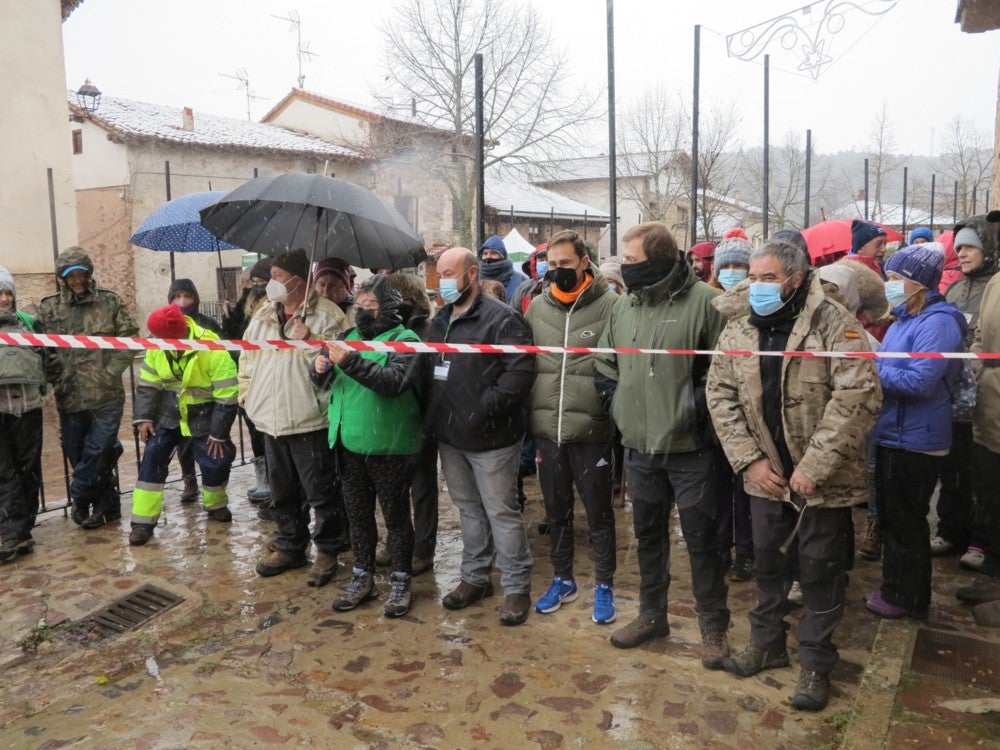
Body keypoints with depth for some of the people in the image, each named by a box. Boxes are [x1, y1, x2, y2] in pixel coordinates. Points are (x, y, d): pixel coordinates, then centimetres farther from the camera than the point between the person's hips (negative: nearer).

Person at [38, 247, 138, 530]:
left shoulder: (110, 302, 1)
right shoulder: (49, 308, 5)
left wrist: (110, 372, -7)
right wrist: (54, 377, -8)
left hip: (106, 395, -2)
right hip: (69, 397, 2)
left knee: (97, 452, -4)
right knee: (79, 455, 8)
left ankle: (80, 499, 15)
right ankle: (107, 506, 21)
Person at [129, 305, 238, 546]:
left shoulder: (213, 350, -27)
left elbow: (227, 397, -22)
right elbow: (148, 384, 0)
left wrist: (218, 433, -17)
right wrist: (144, 417, -9)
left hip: (204, 416, -3)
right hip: (169, 414, 3)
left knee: (215, 460, -3)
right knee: (153, 457, -8)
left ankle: (216, 505, 28)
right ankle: (143, 521, -1)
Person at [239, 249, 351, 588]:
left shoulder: (326, 314, -9)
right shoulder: (263, 314, 11)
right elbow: (247, 355, 19)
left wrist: (311, 341, -24)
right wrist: (247, 392, 12)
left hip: (309, 419, -7)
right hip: (270, 419, 7)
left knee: (321, 491, 3)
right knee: (283, 491, 19)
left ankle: (328, 550, 20)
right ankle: (289, 546, 35)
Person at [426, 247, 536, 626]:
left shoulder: (502, 318, -13)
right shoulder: (439, 321, 13)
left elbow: (519, 372, -21)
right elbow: (430, 372, 21)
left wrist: (483, 410, -23)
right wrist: (432, 416, 9)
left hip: (491, 438, -7)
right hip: (449, 437, 8)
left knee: (501, 513, 2)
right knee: (468, 510, 18)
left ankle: (517, 587, 16)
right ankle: (475, 578, 33)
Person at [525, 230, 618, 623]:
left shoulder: (609, 304, -7)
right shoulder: (536, 306, 6)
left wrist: (615, 415, -8)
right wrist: (528, 416, 9)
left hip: (591, 429, -4)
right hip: (546, 428, 4)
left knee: (599, 513, 10)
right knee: (556, 511, 17)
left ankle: (604, 586, 27)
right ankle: (562, 579, 35)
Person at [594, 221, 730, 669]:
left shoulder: (702, 301, -13)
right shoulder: (623, 305, 6)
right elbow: (605, 364, 17)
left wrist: (699, 402, -13)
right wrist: (617, 401, 6)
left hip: (690, 449, -5)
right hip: (639, 448, 6)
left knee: (701, 540, 7)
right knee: (648, 535, 19)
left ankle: (713, 627, 25)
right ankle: (651, 615, 36)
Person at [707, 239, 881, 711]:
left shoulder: (833, 323, -13)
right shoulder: (738, 326, 1)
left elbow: (856, 396, -20)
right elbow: (720, 393, 2)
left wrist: (814, 466, -22)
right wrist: (750, 459, -8)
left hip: (822, 478, -4)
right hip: (765, 474, 4)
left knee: (820, 573, 8)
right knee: (768, 564, 18)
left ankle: (815, 664, 27)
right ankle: (767, 643, 38)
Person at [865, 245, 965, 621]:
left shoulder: (938, 322, -19)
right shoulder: (905, 319, 11)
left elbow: (921, 380, -27)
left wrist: (872, 369, -20)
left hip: (915, 439, -9)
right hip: (894, 434, 9)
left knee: (905, 520, 4)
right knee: (892, 516, 18)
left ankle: (908, 598, 20)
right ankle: (896, 587, 33)